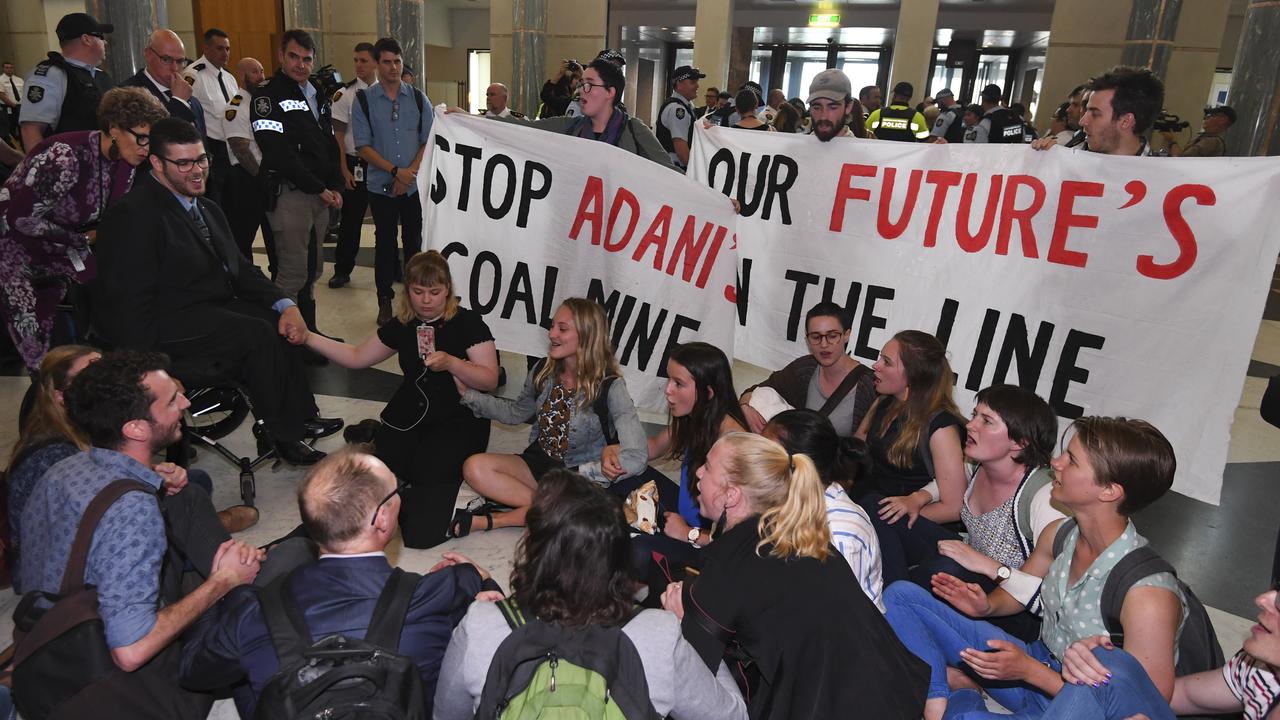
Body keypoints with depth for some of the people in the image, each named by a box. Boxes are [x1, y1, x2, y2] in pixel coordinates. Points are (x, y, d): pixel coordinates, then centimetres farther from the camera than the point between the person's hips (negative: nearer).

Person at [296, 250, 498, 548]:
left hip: (460, 416, -4)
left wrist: (450, 362, -25)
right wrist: (308, 337, 9)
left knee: (429, 472, -26)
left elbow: (489, 380, -10)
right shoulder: (401, 325, 8)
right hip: (411, 413, 5)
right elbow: (356, 357, 17)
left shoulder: (467, 322, -6)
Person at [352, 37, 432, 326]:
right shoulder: (364, 100, 0)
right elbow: (363, 147, -4)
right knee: (385, 242, 6)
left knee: (414, 241, 6)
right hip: (381, 185, -1)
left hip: (415, 184, 1)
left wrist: (411, 172, -10)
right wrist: (396, 171, -14)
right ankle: (385, 301, 16)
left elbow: (429, 140, 4)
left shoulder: (418, 98, 5)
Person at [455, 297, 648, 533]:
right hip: (539, 463, 5)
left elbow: (635, 457, -27)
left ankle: (493, 520, -16)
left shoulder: (610, 387, -18)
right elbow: (516, 412, 19)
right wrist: (468, 393, 10)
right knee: (475, 467, -19)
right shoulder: (543, 372, -1)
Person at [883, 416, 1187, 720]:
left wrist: (1030, 671, -24)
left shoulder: (1149, 595, -29)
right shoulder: (1058, 535, -7)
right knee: (901, 594, 1)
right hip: (1037, 663, 7)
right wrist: (988, 605, -9)